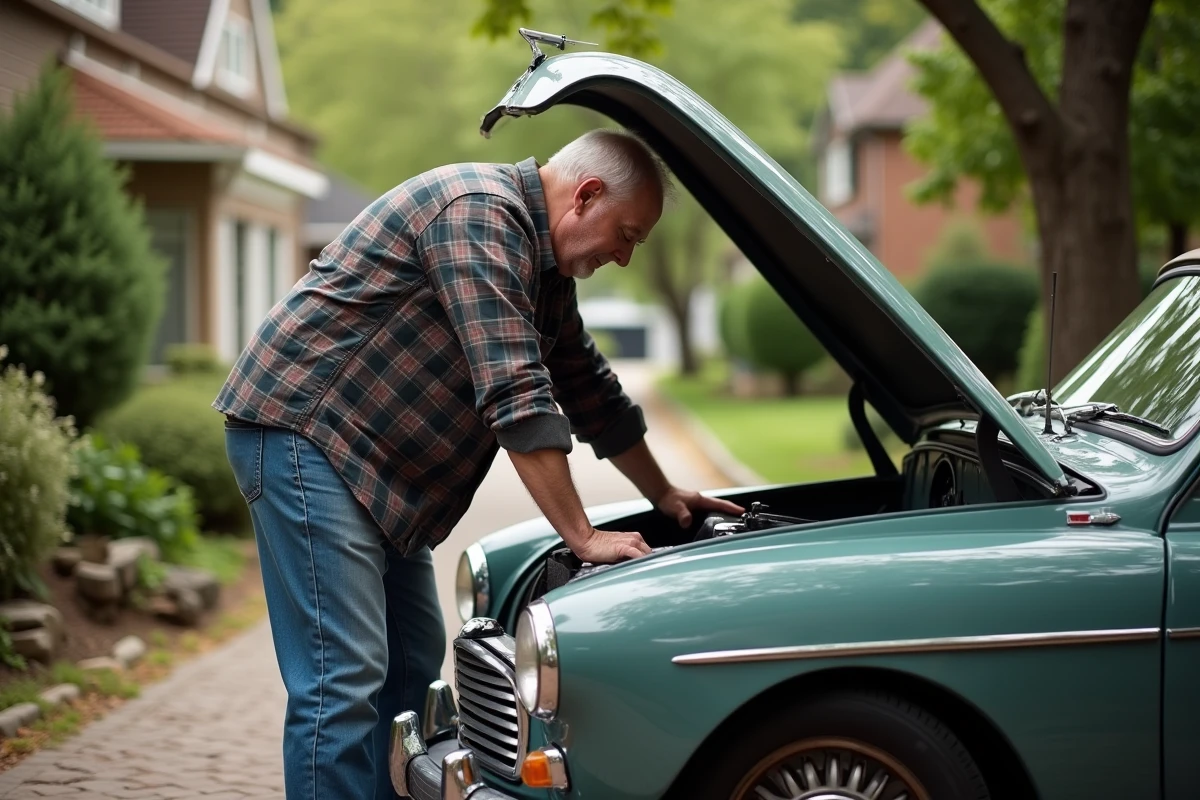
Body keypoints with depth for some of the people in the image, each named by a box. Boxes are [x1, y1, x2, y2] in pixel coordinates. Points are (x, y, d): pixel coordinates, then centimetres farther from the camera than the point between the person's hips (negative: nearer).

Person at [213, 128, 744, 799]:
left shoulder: (545, 264, 14)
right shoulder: (480, 214, -19)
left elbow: (590, 388, 26)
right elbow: (516, 397, -25)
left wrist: (665, 497, 31)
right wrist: (584, 538, -23)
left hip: (378, 463, 11)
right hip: (298, 429, -11)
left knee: (414, 664, 11)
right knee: (344, 680, -15)